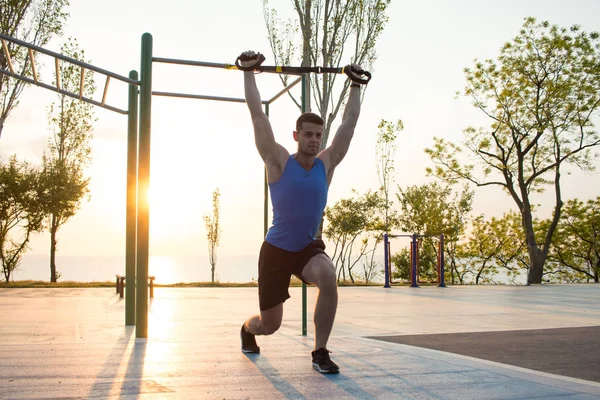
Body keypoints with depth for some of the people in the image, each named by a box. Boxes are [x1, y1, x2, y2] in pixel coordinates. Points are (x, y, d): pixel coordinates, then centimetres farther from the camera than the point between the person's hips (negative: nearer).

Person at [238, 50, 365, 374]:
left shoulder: (326, 164, -3)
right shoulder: (280, 162, -12)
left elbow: (349, 122, 4)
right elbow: (258, 115, -12)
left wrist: (355, 85, 9)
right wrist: (248, 72, -8)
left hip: (309, 247, 2)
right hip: (276, 250, -2)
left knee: (328, 279, -33)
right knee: (269, 324, 5)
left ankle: (320, 352, -16)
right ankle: (247, 329, 46)